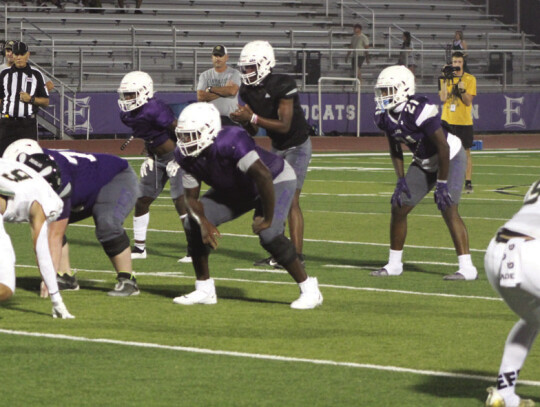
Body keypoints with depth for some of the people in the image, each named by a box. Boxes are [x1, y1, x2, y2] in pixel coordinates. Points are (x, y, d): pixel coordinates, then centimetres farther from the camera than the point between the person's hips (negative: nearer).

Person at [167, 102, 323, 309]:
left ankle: (309, 290, -12)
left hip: (276, 181, -7)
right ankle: (204, 290, 7)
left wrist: (267, 218, -34)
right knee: (194, 224, -6)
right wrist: (204, 223, -28)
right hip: (235, 189, 7)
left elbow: (263, 177, -43)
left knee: (269, 234, -28)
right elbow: (191, 197, -9)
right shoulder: (186, 155, -17)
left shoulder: (230, 142, -41)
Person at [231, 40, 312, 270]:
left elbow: (284, 125, -28)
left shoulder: (282, 86, -25)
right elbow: (253, 131, 2)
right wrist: (244, 121, -20)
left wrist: (253, 118, -32)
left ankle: (297, 255, -13)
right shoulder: (248, 91, -3)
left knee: (291, 200, -14)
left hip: (297, 146, -8)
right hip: (277, 147, 8)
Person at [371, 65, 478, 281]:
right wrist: (401, 179, 0)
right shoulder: (384, 116, -9)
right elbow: (395, 148, 8)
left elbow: (443, 147, -28)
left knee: (448, 208, -21)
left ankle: (467, 268, -20)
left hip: (449, 158, -8)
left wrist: (442, 183, -25)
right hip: (424, 163, 8)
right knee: (399, 206, 3)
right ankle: (394, 264, 17)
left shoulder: (420, 111, -33)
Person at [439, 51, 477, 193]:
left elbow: (468, 101, -4)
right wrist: (445, 80, -10)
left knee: (466, 152, 0)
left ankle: (468, 182, 3)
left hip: (464, 121, -2)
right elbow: (443, 98, -4)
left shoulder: (470, 79, 2)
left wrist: (462, 90, -21)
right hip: (448, 120, 2)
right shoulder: (446, 78, 8)